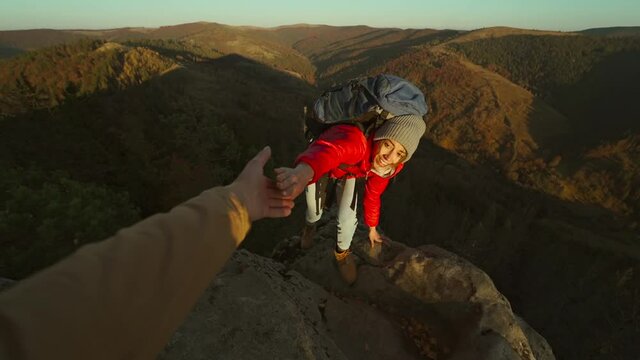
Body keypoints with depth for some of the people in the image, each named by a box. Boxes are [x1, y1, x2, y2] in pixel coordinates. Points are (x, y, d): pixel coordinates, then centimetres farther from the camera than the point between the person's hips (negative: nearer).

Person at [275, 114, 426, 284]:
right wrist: (304, 172, -94)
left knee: (348, 218, -7)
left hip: (348, 171, 3)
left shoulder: (388, 166, -27)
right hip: (320, 166, -3)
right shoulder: (357, 140, -47)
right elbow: (329, 151, -70)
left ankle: (342, 252, 29)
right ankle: (310, 225, 53)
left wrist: (372, 228, 8)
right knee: (315, 211, 10)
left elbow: (373, 194, -7)